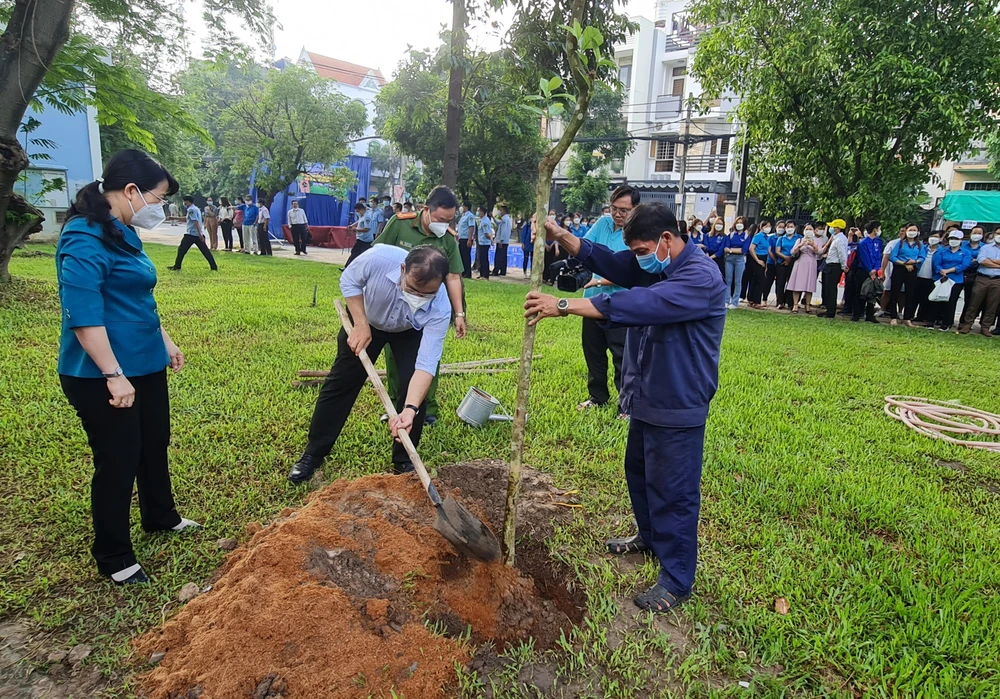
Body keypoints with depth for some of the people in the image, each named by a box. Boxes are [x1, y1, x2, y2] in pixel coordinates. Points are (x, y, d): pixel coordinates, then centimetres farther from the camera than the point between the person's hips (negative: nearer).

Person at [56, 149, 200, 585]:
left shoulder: (122, 234, 11)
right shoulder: (85, 239, -19)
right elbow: (84, 314, -25)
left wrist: (164, 341, 23)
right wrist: (113, 376, -25)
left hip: (145, 366, 10)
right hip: (101, 376, -10)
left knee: (154, 443, 22)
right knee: (118, 460, 2)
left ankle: (160, 517, 44)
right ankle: (113, 558, 21)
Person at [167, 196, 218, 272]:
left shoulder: (191, 209, -10)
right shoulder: (196, 208, 18)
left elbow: (196, 222, -20)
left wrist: (199, 234, -26)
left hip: (191, 234, -8)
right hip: (199, 234, 8)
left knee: (181, 249, 3)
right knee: (205, 251, 5)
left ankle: (177, 267, 7)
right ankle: (214, 267, -1)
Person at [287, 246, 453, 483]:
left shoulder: (440, 310, -39)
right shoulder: (379, 258, -41)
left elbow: (426, 365, -41)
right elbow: (349, 280, -18)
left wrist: (410, 409, -53)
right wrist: (360, 325, -25)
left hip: (411, 332, 0)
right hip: (366, 318, 1)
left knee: (416, 389, -15)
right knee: (341, 382, 3)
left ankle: (403, 461, 5)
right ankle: (313, 453, 19)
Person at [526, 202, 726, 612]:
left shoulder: (701, 277, -24)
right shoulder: (653, 266, 5)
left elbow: (639, 305, -34)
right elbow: (604, 261, 1)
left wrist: (564, 306, -36)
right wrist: (559, 236, -16)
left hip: (678, 408, -9)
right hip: (646, 398, 9)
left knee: (673, 491, 1)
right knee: (639, 471, 24)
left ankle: (676, 580, 17)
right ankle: (650, 536, 47)